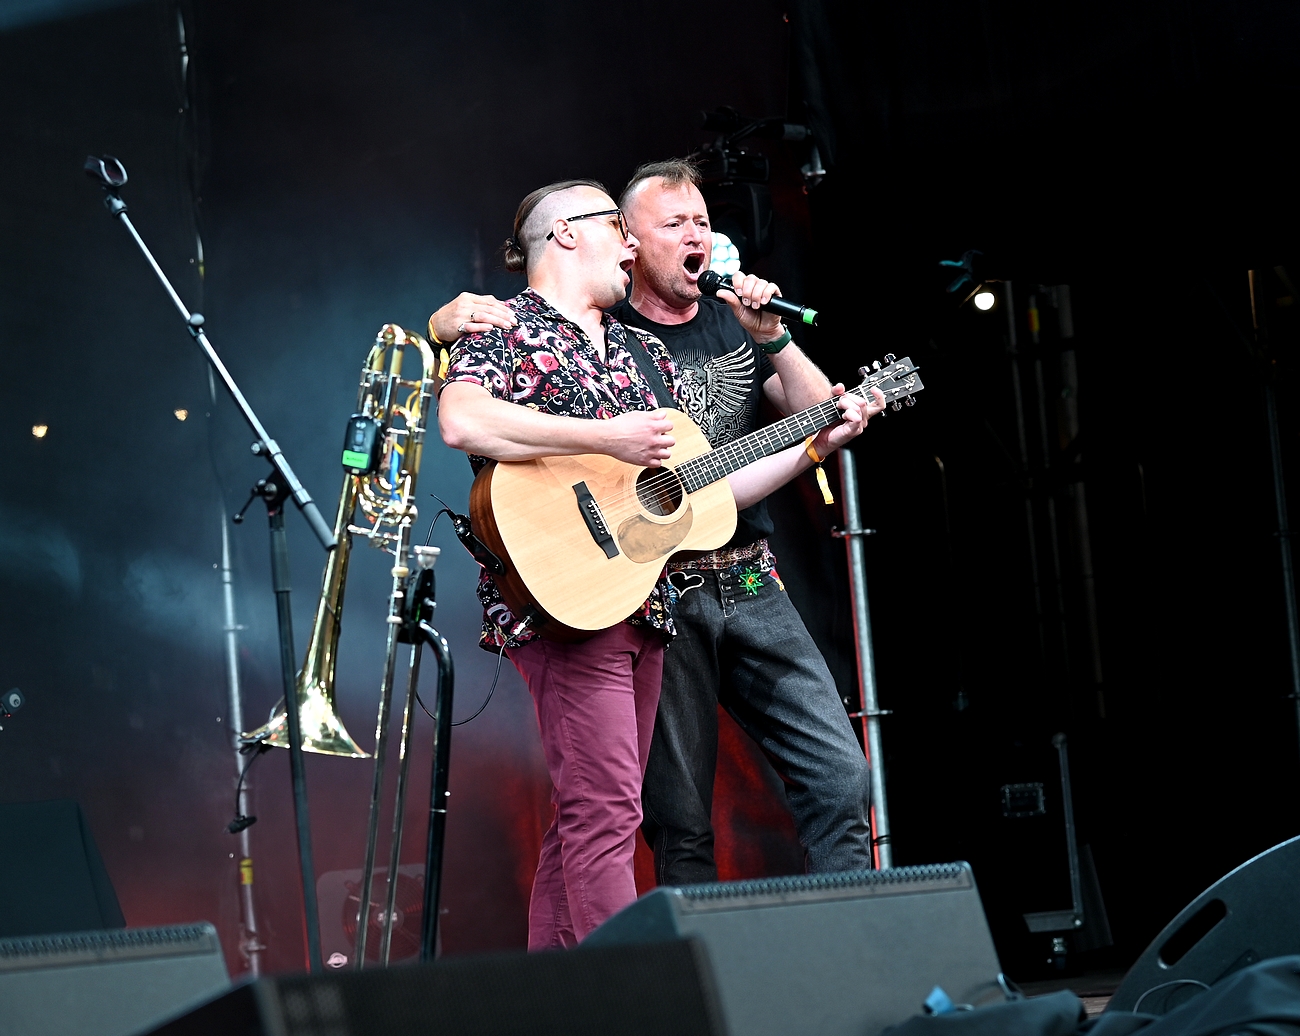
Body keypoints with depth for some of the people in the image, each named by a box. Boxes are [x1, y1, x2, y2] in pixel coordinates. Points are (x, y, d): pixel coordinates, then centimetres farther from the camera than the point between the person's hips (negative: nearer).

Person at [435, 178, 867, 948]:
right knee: (607, 811, -15)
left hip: (643, 599, 8)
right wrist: (609, 438, -18)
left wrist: (818, 445, 17)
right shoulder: (507, 327, 0)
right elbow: (462, 423, -21)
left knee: (589, 817, 7)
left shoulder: (643, 353, 23)